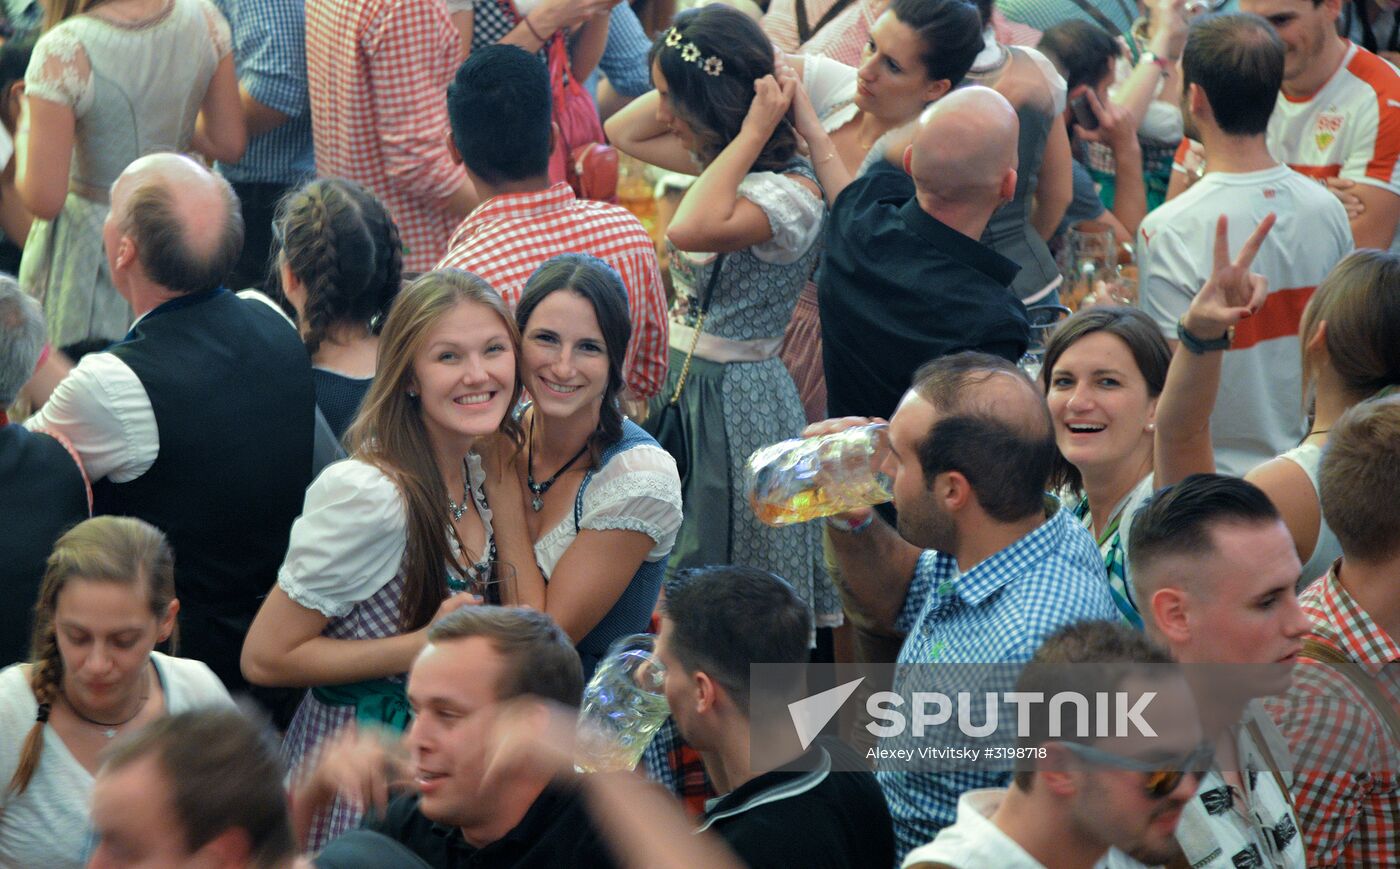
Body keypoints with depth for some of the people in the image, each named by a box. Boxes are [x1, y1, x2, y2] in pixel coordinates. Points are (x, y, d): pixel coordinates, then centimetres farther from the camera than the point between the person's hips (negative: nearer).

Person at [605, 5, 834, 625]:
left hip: (734, 399, -9)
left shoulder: (793, 193, -22)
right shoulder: (720, 163, 6)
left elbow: (692, 229, -39)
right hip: (678, 385, 9)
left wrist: (753, 132, -30)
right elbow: (622, 132, 20)